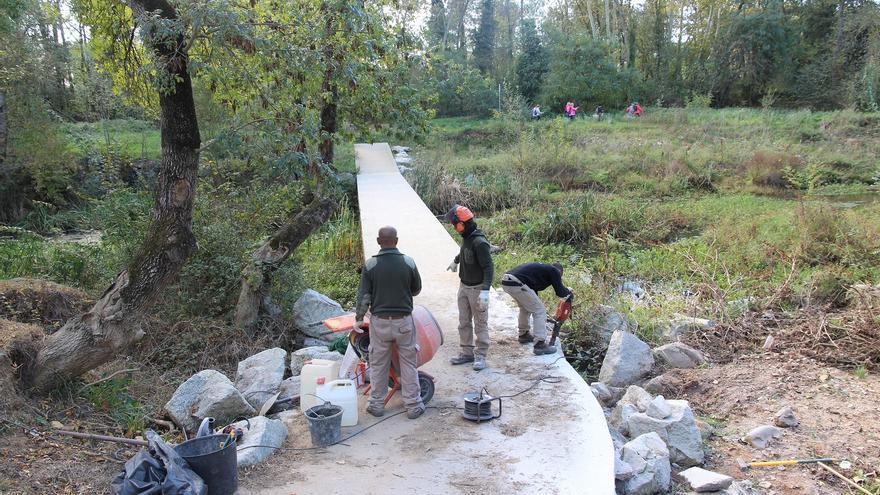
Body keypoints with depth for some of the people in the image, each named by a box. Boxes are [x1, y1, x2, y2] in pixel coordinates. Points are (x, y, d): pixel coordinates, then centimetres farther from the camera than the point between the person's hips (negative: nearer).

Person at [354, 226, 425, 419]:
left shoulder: (370, 264, -8)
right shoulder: (408, 262, -8)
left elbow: (363, 295, -5)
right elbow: (416, 289, 5)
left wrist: (359, 318, 6)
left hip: (379, 321, 0)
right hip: (404, 321, 0)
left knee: (378, 365, 12)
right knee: (408, 364, 9)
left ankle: (377, 405, 22)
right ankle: (413, 406, 15)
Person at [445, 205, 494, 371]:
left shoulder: (479, 242, -24)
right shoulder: (466, 237, 2)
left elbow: (489, 267, -25)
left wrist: (485, 290, -33)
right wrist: (455, 261, 44)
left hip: (477, 289, -8)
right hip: (464, 286, 9)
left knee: (480, 324, 3)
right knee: (464, 322, 14)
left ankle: (481, 356, 11)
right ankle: (467, 352, 25)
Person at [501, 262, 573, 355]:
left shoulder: (542, 268, 34)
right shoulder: (554, 271, 11)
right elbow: (560, 291, 7)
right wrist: (569, 292, 31)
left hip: (505, 282, 9)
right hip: (516, 284, -9)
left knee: (525, 307, 32)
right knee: (540, 311, 2)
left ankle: (523, 334, 41)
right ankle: (539, 345, -2)